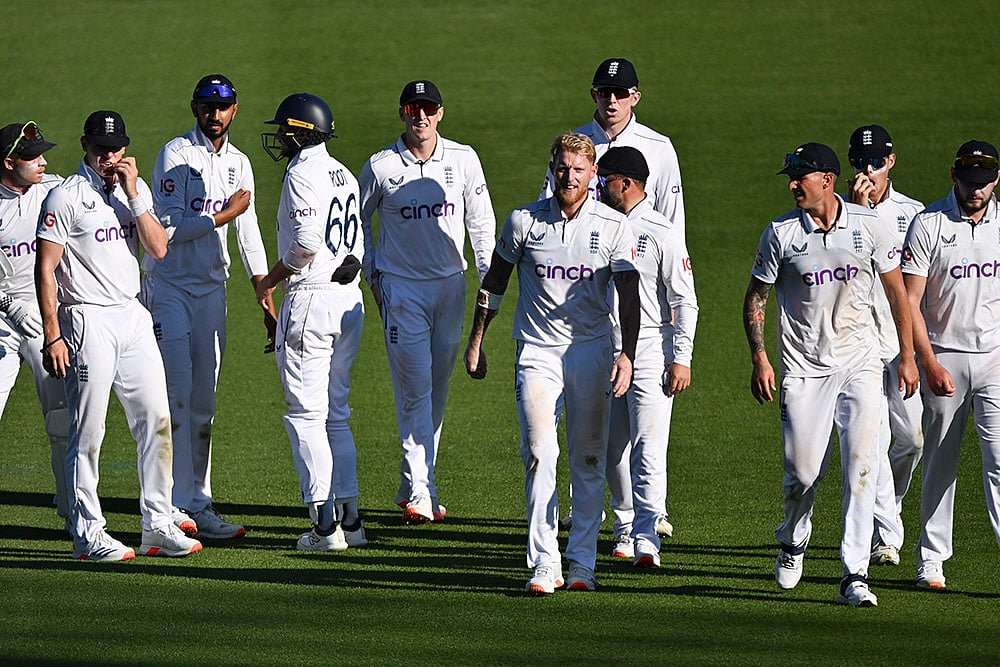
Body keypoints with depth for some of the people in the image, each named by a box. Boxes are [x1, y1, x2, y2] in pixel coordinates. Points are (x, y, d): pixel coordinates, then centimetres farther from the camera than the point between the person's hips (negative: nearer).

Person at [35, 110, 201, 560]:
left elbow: (158, 249, 1)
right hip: (88, 319, -6)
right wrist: (52, 335, -14)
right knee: (88, 431, -4)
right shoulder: (66, 197, -7)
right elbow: (45, 269, -9)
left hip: (133, 317, 6)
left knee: (156, 421, 5)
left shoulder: (136, 189, 11)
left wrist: (133, 195, -9)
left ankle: (158, 526, 12)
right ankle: (87, 534, 2)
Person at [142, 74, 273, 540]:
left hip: (212, 289, 6)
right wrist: (223, 215, -13)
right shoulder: (176, 155, -8)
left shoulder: (239, 164, 12)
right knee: (176, 395, -12)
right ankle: (174, 506, -13)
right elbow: (168, 227, -17)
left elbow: (248, 235, 14)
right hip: (169, 287, -6)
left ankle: (198, 505, 9)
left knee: (203, 402, 6)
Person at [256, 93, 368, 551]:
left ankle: (325, 525, -8)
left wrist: (271, 280, -8)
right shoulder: (345, 175, 15)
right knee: (335, 414, 14)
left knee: (306, 414, -5)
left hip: (311, 298, -9)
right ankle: (349, 518, 13)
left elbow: (308, 242, -22)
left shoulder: (302, 174, -11)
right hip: (349, 299, 9)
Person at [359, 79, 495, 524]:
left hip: (450, 286, 3)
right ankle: (420, 493, -13)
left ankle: (415, 485, 19)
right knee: (414, 388, -10)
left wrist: (490, 278, 4)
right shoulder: (381, 167, -5)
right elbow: (356, 219, 9)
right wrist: (372, 276, 6)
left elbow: (481, 221, 9)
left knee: (438, 387, 8)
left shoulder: (463, 160, 1)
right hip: (401, 287, -3)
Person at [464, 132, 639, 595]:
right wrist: (475, 343, 11)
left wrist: (627, 355, -13)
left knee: (588, 460, 4)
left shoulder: (613, 226, 0)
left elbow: (630, 293, -2)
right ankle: (545, 564, -14)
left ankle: (582, 562, 11)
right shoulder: (524, 222, 1)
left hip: (592, 351, 1)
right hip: (538, 352, -1)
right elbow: (494, 283, 11)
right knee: (539, 453, -13)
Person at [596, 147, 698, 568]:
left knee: (648, 449, -13)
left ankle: (646, 539, -18)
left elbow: (685, 301, -7)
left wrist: (681, 359, -14)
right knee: (613, 447, 10)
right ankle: (625, 527, 25)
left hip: (650, 353, -6)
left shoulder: (661, 234, -7)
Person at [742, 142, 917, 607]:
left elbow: (896, 289, 8)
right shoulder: (780, 233, -3)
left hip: (860, 364, 0)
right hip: (804, 368, 0)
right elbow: (755, 298, 5)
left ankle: (854, 575, -10)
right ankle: (792, 543, 30)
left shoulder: (866, 225, -1)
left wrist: (907, 356, 7)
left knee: (861, 466, -10)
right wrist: (759, 359, -6)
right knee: (804, 471, -2)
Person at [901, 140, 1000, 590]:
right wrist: (930, 363, -13)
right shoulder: (928, 225, -5)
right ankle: (931, 557, 17)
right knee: (940, 460, 6)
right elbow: (910, 300, -7)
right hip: (944, 356, -1)